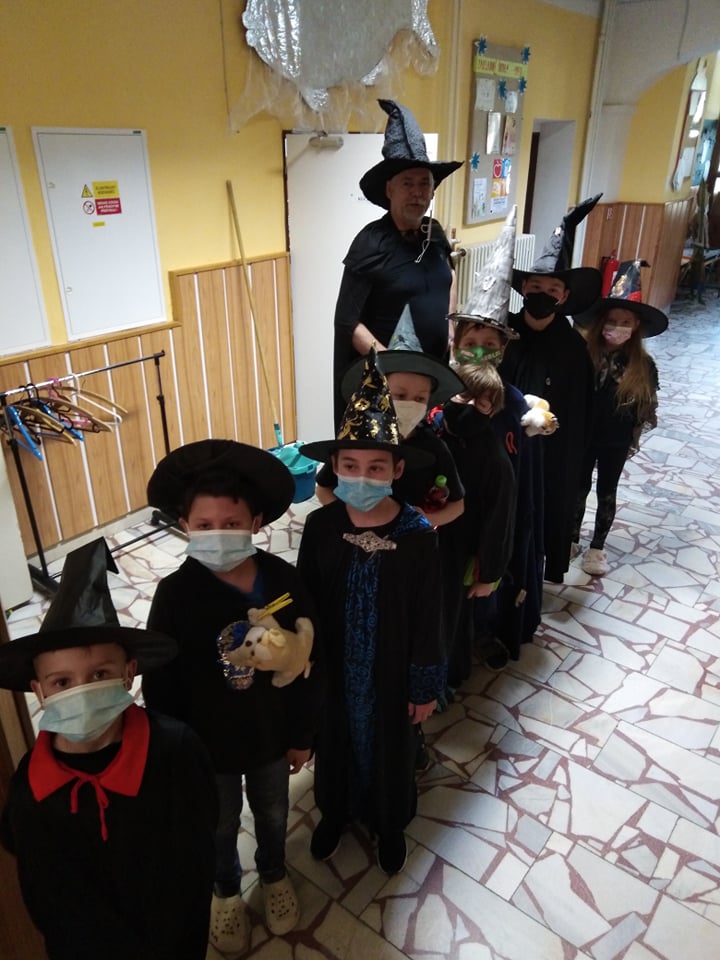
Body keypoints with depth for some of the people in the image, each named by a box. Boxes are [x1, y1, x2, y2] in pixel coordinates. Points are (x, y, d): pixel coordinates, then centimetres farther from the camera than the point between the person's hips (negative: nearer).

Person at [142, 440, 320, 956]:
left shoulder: (283, 580, -21)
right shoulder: (175, 593, -24)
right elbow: (160, 683, -14)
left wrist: (303, 734, -1)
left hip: (272, 736, 1)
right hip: (208, 743, -1)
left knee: (273, 815, 28)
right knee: (221, 827, 26)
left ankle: (274, 874, 59)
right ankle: (227, 892, 56)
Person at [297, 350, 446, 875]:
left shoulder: (418, 535, -22)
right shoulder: (321, 526, -17)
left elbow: (427, 618, -12)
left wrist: (426, 687, -5)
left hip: (390, 675, -1)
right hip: (333, 669, 2)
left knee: (390, 749, 23)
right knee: (336, 742, 25)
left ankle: (389, 823, 53)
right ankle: (336, 811, 56)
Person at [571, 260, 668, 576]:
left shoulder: (643, 365, -11)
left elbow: (647, 408, -1)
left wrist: (633, 438, 0)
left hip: (617, 441, 0)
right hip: (583, 436, 0)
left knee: (607, 493, 14)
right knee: (579, 489, 17)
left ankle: (597, 548, 30)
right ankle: (572, 539, 35)